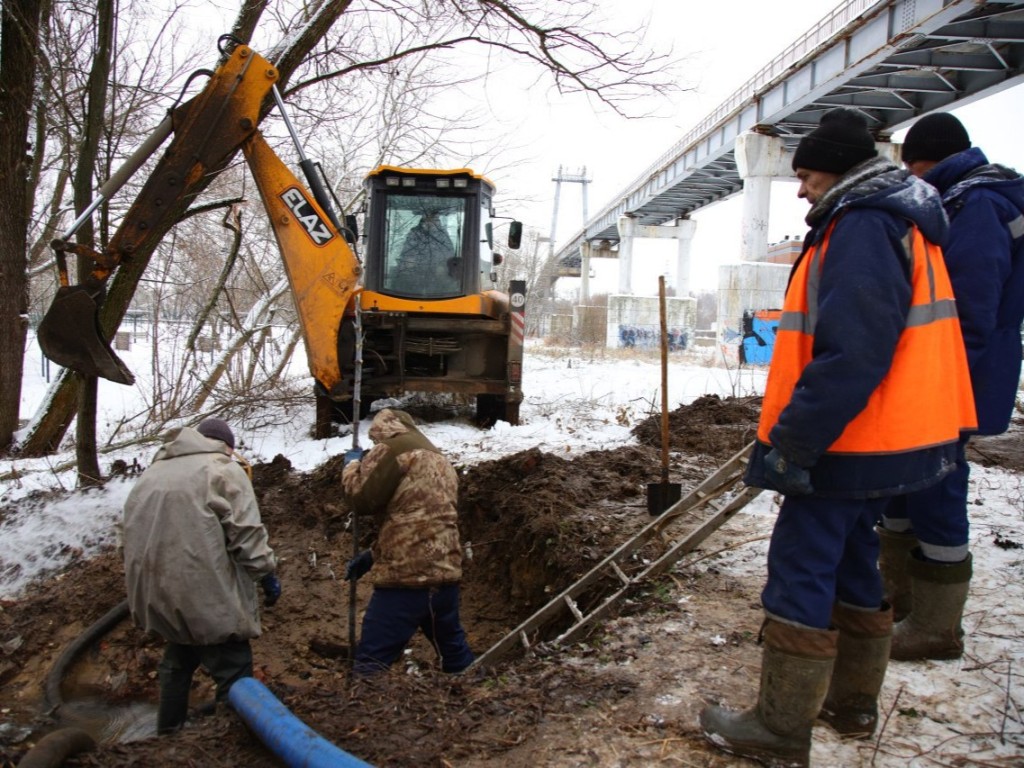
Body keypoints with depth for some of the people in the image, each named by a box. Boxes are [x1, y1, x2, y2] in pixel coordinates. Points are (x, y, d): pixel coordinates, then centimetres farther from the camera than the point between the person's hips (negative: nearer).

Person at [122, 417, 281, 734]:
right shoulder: (221, 469, -6)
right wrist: (267, 573, -3)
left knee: (177, 663, 25)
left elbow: (131, 533, 21)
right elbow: (247, 533, -13)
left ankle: (169, 732, 36)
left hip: (160, 596, 8)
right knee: (233, 671, 0)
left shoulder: (152, 473, 17)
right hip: (208, 597, -8)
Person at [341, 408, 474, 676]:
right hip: (445, 573, 8)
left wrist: (352, 466, 15)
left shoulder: (394, 448, -3)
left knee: (372, 660, -7)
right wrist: (373, 556, 24)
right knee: (454, 650, 20)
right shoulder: (440, 461, 23)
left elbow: (363, 499, -4)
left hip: (407, 575, -8)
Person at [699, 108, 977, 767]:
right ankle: (852, 705, 33)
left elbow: (851, 355, -27)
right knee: (853, 569, 19)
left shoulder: (863, 228, -18)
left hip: (845, 443, -11)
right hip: (879, 441, 11)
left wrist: (791, 442, -24)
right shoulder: (901, 224, 16)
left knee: (799, 580, -3)